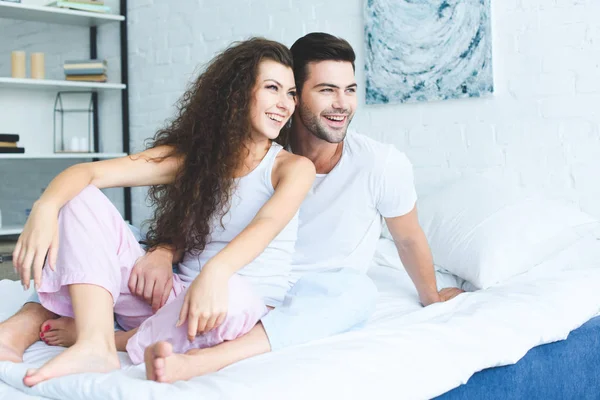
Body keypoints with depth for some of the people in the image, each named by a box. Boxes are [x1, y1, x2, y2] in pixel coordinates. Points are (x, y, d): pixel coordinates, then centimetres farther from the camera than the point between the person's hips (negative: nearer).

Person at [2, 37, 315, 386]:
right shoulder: (189, 156, 8)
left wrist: (215, 272, -42)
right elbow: (89, 172, -3)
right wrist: (46, 207, -26)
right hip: (176, 297, 3)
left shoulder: (293, 167, 1)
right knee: (82, 198, -7)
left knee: (231, 294, -41)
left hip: (248, 309, -3)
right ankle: (94, 344, -26)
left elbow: (267, 225, -21)